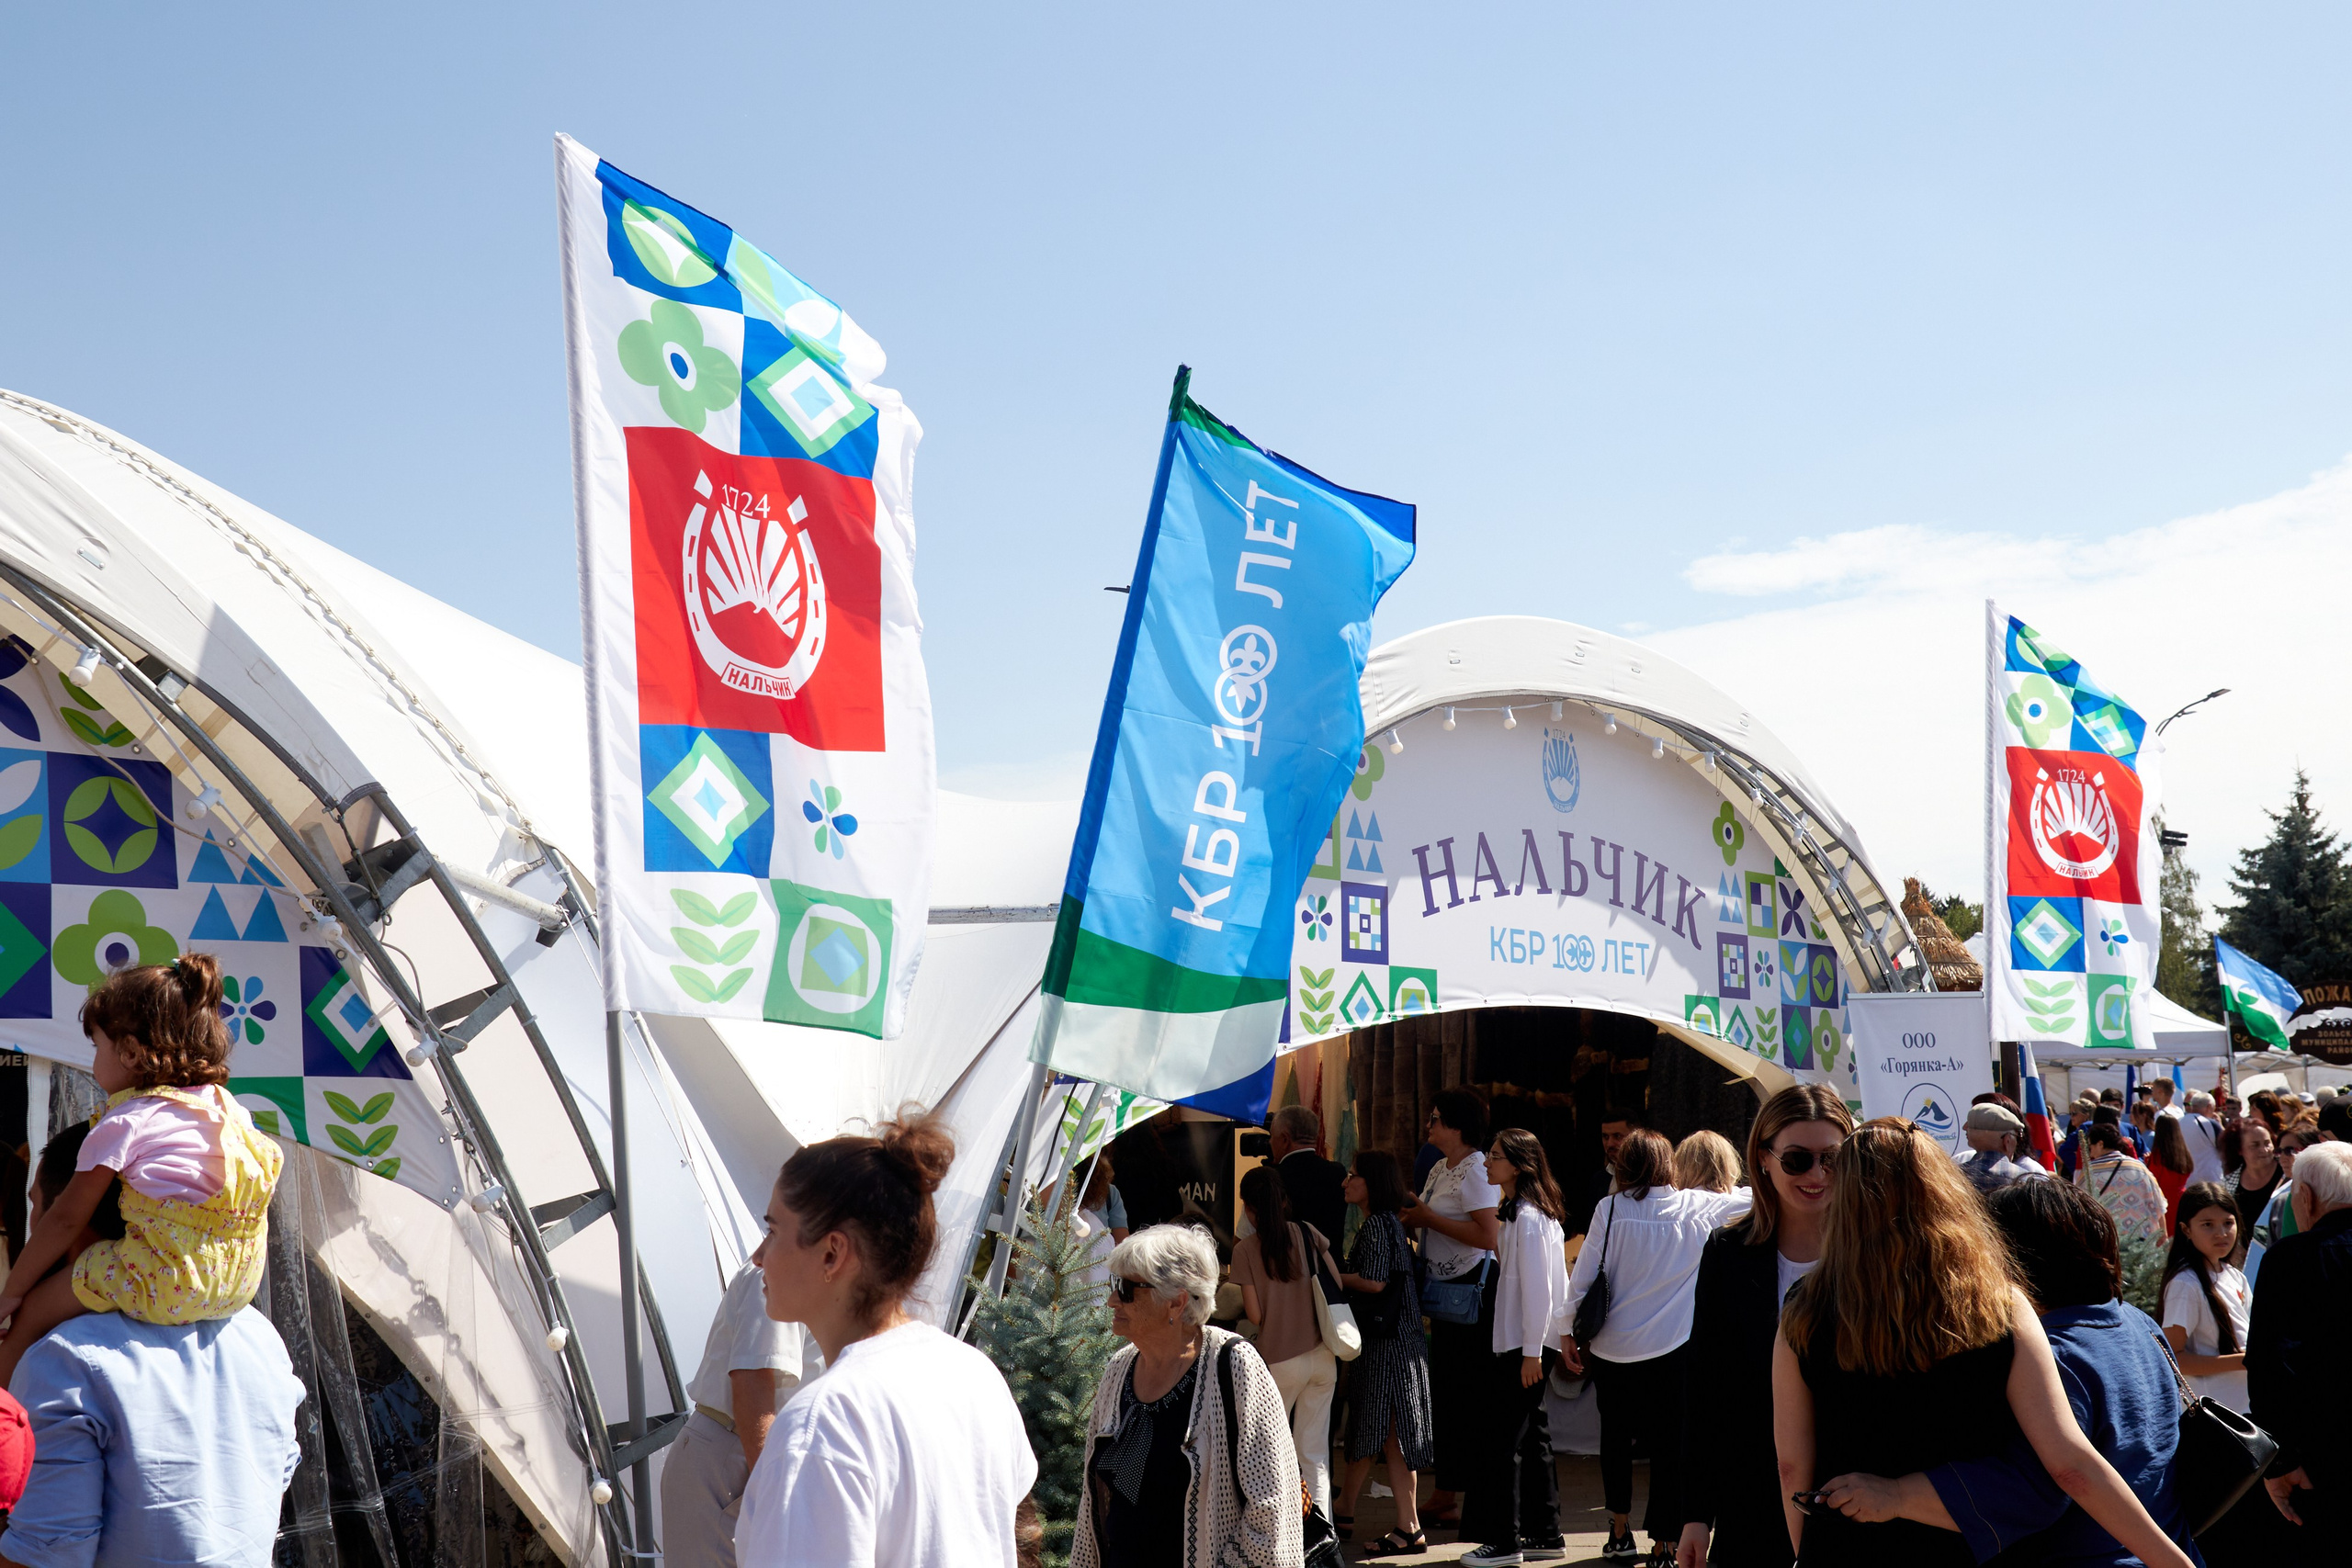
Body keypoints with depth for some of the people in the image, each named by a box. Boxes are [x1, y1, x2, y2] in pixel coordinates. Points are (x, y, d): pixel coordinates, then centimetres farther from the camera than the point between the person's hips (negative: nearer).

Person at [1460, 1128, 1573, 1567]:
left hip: (1526, 1345, -10)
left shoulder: (1528, 1217, -16)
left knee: (1505, 1440, -5)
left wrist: (1531, 1351, -19)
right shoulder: (1516, 1212, 14)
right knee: (1531, 1436, 13)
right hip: (1520, 1343, 10)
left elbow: (1538, 1286, -19)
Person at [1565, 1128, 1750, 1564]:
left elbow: (1582, 1278, -3)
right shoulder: (1698, 1208, -3)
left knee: (1616, 1435, 18)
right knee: (1668, 1445, 5)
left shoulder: (1610, 1209, -6)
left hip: (1611, 1348, 1)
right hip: (1670, 1349, -1)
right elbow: (1752, 1199, 13)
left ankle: (1619, 1529, 26)